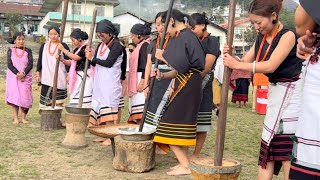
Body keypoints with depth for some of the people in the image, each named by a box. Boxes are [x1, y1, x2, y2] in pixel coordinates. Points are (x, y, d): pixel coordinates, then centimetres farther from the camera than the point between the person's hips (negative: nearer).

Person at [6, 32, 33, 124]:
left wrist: (23, 73, -18)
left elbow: (30, 64, -4)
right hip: (13, 77, 0)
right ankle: (15, 118, 3)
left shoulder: (28, 51, 5)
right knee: (14, 96, -2)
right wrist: (17, 73, -18)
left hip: (25, 77, 0)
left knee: (25, 96, -4)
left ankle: (24, 117, 3)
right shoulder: (10, 51, 4)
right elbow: (9, 64, -5)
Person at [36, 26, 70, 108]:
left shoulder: (63, 46, 3)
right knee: (45, 102, -3)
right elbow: (40, 60, 15)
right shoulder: (44, 46, 13)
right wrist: (38, 73, 10)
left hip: (59, 78, -3)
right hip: (46, 78, 3)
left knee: (58, 102, -3)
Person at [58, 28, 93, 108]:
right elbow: (71, 62, 15)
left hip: (84, 76, -9)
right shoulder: (77, 49, 16)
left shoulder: (86, 48, -11)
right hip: (77, 77, 9)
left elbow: (76, 58, -19)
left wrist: (63, 49, -13)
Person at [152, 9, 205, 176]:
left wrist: (163, 56, -5)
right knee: (176, 126, 13)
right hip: (183, 86, 10)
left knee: (172, 126, -5)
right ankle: (184, 163, 19)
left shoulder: (186, 36, -14)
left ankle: (186, 166, 0)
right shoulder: (180, 37, 15)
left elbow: (182, 65, -19)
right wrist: (163, 75, 3)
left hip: (187, 87, -10)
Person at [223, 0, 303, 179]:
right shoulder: (261, 38, 8)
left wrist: (236, 65, -22)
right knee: (269, 146, 9)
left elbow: (270, 66, -26)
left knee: (287, 149, -6)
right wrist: (231, 56, -15)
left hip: (291, 94, -8)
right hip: (276, 93, 8)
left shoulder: (288, 35, -17)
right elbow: (245, 61, 7)